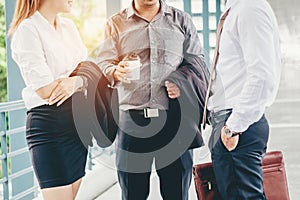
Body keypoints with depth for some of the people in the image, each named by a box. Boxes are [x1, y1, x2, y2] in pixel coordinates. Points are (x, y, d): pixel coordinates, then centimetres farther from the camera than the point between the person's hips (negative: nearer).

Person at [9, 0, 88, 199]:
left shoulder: (68, 26, 12)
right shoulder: (27, 30, -11)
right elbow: (46, 90, -17)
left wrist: (76, 81, -15)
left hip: (77, 121, 7)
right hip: (49, 125, -7)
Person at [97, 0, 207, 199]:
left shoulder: (181, 20, 14)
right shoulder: (116, 24, 12)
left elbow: (197, 61, 13)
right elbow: (103, 64, 4)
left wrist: (183, 82, -7)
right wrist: (116, 72, -19)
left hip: (174, 117, 0)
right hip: (132, 118, 0)